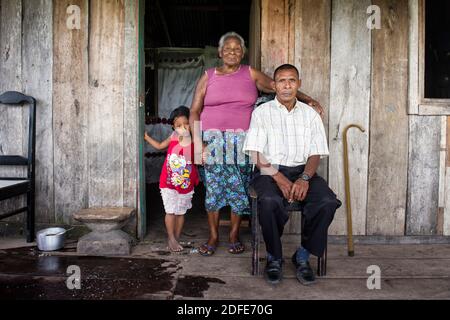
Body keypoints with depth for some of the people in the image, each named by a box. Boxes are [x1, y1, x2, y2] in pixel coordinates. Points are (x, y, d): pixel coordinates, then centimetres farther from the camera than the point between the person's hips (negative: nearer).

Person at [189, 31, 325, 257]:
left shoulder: (251, 74, 9)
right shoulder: (208, 77, 8)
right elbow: (194, 111, 5)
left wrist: (307, 99, -5)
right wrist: (197, 142, -4)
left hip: (242, 142, 0)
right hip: (213, 139, 0)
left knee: (239, 188, 0)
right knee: (213, 187, 0)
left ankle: (234, 235, 17)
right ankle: (213, 236, 14)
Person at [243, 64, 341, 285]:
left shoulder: (310, 115, 13)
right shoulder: (262, 113, 6)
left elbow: (315, 154, 6)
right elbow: (257, 155, -3)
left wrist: (304, 178, -14)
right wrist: (279, 178, -17)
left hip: (302, 171, 3)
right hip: (269, 171, -2)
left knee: (328, 202, -26)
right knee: (270, 201, -35)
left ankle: (303, 256, -5)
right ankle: (274, 257, -8)